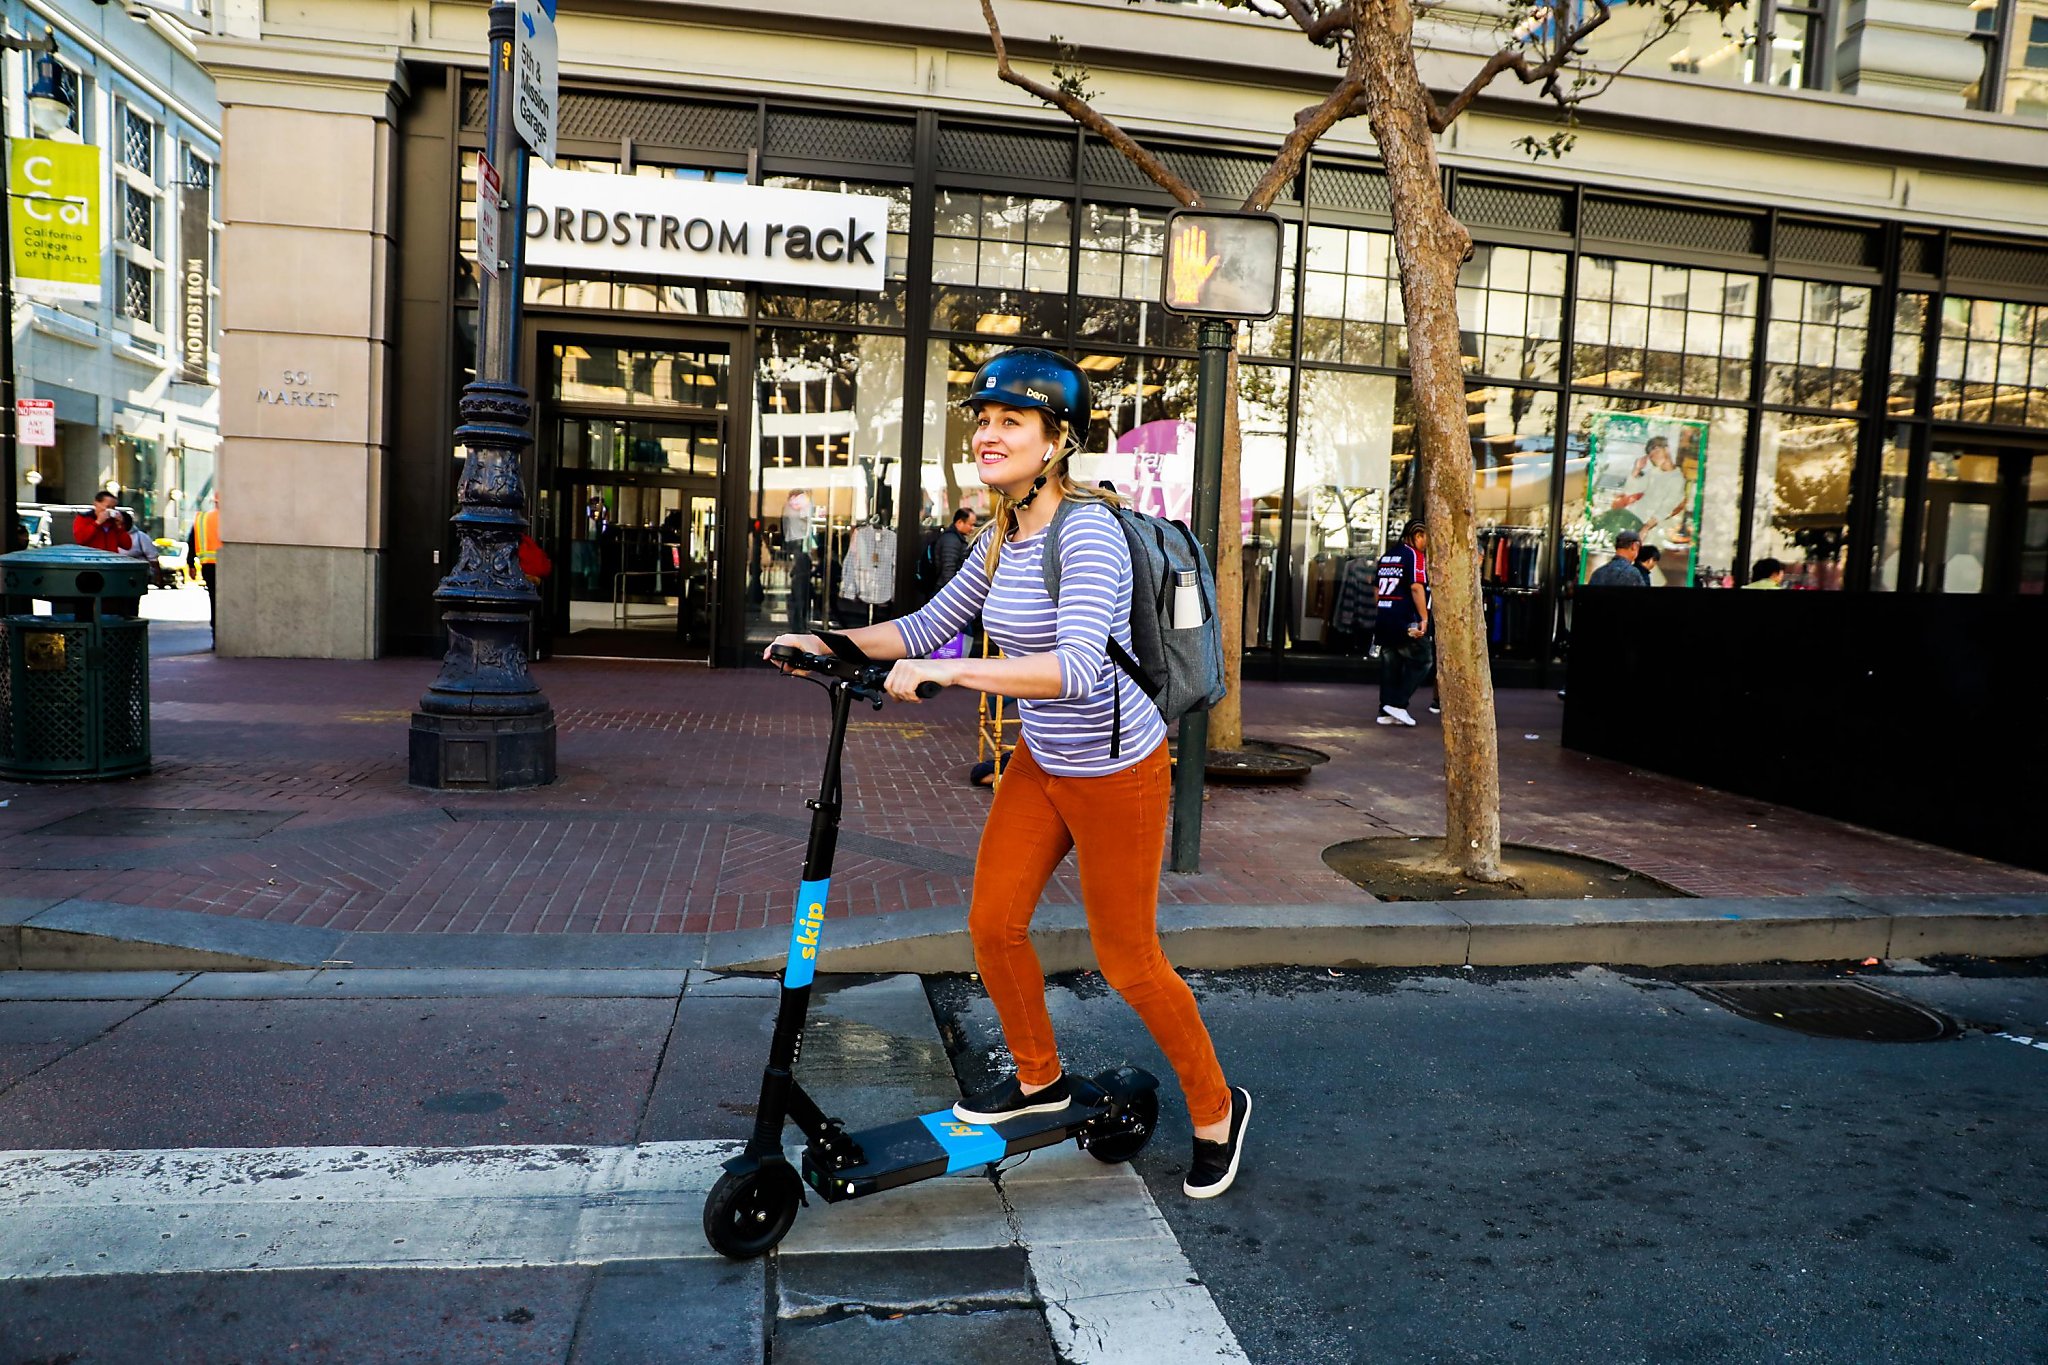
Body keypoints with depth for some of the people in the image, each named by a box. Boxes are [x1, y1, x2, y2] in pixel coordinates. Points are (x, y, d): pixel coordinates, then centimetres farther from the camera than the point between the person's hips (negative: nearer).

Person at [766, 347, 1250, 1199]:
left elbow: (1077, 666, -37)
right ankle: (1038, 1078, 36)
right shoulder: (1001, 539, 2)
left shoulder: (1088, 532, -24)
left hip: (1115, 773, -8)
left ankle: (1217, 1110, 29)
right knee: (993, 923, 11)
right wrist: (832, 642, 1)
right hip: (1040, 762, 8)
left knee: (1128, 963, 5)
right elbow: (930, 625, 12)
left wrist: (953, 673, -42)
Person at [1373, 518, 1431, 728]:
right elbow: (1416, 587, -18)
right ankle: (1398, 703, -4)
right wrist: (1424, 618, -17)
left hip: (1383, 618, 8)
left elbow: (1377, 590, 22)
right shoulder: (1415, 555, -7)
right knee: (1423, 659, 3)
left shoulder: (1386, 555, 17)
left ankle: (1386, 712, 12)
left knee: (1389, 664, 12)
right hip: (1404, 620, -8)